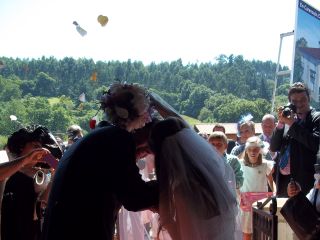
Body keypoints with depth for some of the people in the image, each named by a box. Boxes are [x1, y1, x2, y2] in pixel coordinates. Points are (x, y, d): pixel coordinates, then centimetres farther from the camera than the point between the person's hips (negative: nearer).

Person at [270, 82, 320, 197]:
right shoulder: (288, 118, 13)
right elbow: (273, 148, 9)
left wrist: (293, 124, -14)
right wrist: (280, 123, -4)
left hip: (304, 179, -5)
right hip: (283, 179, 5)